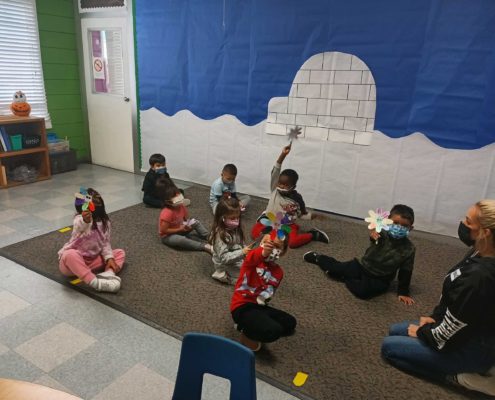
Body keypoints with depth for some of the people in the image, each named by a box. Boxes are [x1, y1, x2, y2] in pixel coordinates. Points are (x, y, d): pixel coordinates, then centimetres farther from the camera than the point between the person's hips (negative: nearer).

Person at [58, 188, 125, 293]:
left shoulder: (104, 222, -1)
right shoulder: (80, 219, -20)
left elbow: (106, 243, 4)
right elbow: (79, 228, -46)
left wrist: (109, 258, -13)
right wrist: (85, 221, -69)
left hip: (92, 260, 6)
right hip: (74, 260, -6)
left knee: (120, 253, -1)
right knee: (70, 255, -39)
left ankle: (108, 273, -31)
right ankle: (96, 283, -44)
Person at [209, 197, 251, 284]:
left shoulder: (235, 229, -1)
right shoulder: (220, 235, -26)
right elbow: (224, 258, -27)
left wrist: (245, 249, -5)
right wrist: (242, 252, -34)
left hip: (238, 260, 8)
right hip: (227, 266, -8)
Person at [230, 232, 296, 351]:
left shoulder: (278, 272, 6)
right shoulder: (254, 258, -14)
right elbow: (251, 259, -41)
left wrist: (267, 295, -4)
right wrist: (263, 253, -62)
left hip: (259, 306, 8)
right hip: (242, 306, -8)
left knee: (290, 323, 15)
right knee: (274, 331, -27)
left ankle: (249, 325, 10)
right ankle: (247, 335, 3)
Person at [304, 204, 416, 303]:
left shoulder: (409, 249, -14)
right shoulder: (383, 234, -17)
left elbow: (405, 272, -5)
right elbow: (375, 237, -41)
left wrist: (403, 292, -4)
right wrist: (373, 234, -66)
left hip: (379, 279, -1)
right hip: (363, 266, 1)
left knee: (362, 291, -30)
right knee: (336, 268, -4)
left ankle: (345, 278, -1)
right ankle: (318, 257, 29)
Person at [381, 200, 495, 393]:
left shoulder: (479, 276, -37)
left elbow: (448, 332, -26)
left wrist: (422, 333, -8)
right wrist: (434, 317, 5)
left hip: (473, 349, -9)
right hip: (468, 331, 9)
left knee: (389, 347, -4)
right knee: (395, 331, 17)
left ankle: (455, 375, -1)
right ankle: (459, 368, 13)